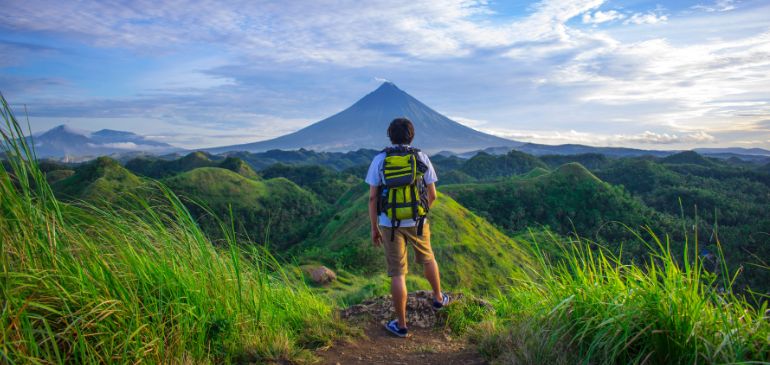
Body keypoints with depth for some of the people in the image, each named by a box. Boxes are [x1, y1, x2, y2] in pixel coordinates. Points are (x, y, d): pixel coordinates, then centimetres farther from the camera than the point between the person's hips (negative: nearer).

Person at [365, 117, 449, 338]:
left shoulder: (379, 160, -6)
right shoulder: (422, 158, -4)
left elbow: (372, 198, -6)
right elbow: (432, 194, 1)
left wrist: (374, 228, 3)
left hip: (389, 223, -1)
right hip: (417, 222, 1)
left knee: (397, 273, 5)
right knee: (427, 258, 27)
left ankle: (401, 325, 12)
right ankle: (438, 298, 46)